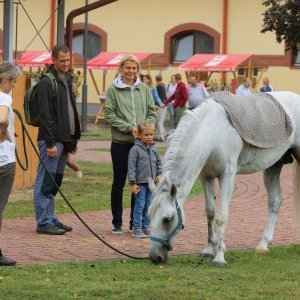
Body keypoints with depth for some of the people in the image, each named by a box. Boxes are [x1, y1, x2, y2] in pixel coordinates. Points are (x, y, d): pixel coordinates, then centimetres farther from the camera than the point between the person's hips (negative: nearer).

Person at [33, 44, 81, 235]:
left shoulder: (67, 80, 16)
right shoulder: (46, 83, -12)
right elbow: (45, 115, -17)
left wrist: (74, 139, 19)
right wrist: (50, 143, -20)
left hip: (65, 139, 9)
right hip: (52, 140, -9)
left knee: (55, 182, 14)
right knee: (45, 181, -4)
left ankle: (50, 218, 20)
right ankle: (44, 222, -1)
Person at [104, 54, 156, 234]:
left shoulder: (144, 89, 7)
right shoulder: (113, 90, -2)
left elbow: (152, 113, 7)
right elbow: (110, 115, -7)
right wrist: (129, 128, -16)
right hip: (121, 143, -3)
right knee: (119, 183, 5)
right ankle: (117, 223, 13)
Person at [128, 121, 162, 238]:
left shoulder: (154, 148, 6)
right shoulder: (135, 149, -11)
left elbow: (159, 162, 19)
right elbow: (131, 166, -11)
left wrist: (159, 174, 3)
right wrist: (132, 183, -13)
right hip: (140, 183, -5)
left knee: (149, 205, 10)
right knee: (140, 205, -3)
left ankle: (146, 227, 20)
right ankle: (137, 228, 3)